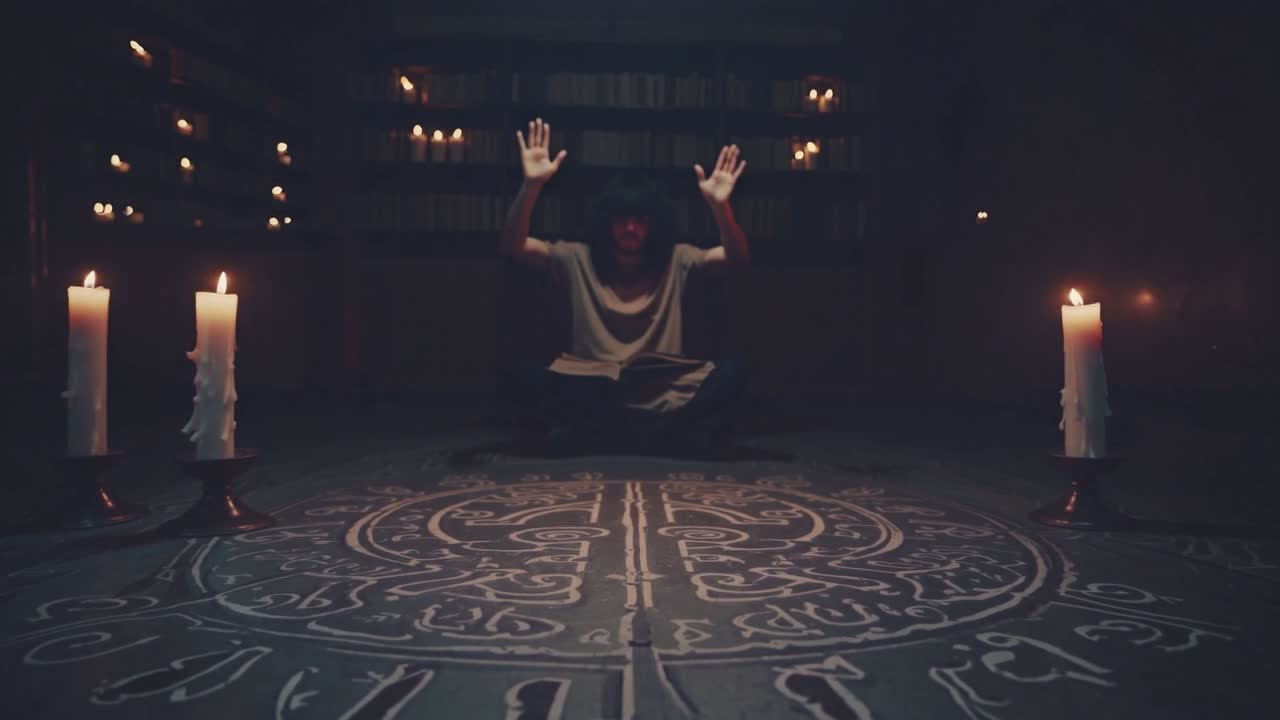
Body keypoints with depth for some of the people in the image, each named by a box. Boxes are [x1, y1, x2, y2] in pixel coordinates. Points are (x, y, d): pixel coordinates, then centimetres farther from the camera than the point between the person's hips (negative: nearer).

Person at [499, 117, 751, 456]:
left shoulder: (676, 261, 4)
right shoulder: (579, 260, 4)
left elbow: (737, 257, -9)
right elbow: (513, 246, -7)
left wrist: (720, 206, -27)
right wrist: (531, 186, -22)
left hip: (663, 400, 0)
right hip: (595, 396, 0)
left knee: (730, 373, -25)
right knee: (523, 373, -25)